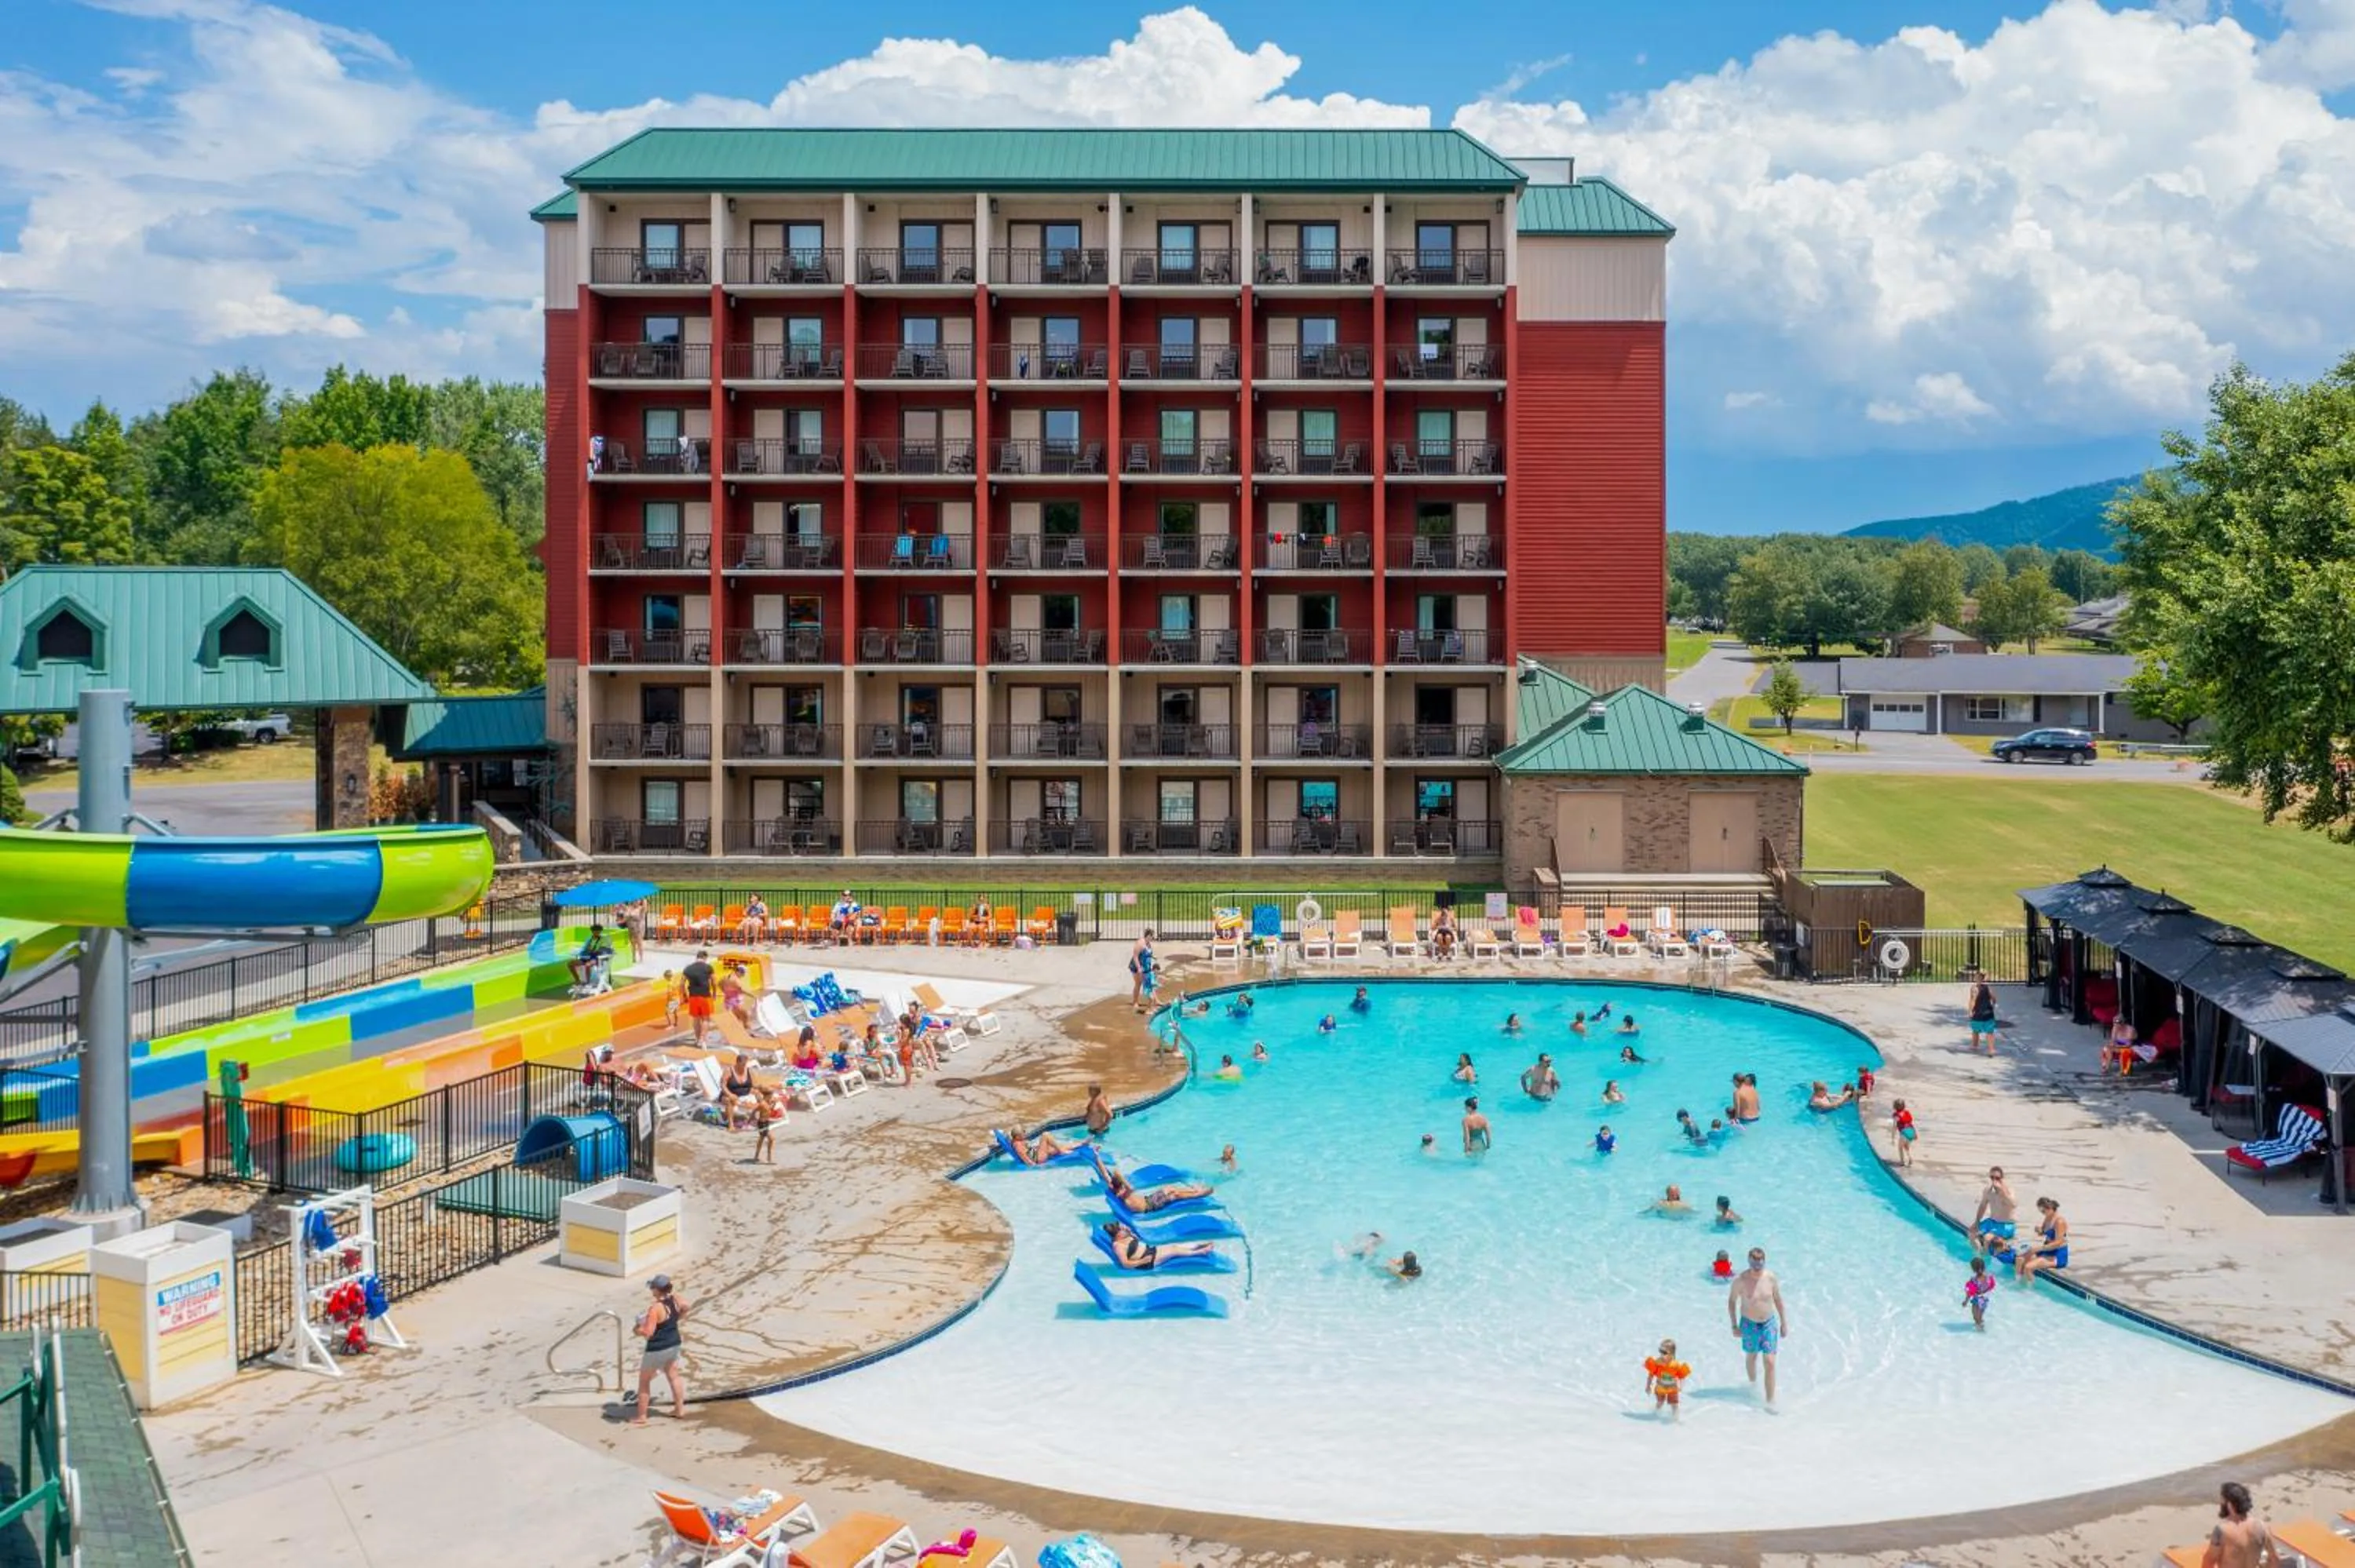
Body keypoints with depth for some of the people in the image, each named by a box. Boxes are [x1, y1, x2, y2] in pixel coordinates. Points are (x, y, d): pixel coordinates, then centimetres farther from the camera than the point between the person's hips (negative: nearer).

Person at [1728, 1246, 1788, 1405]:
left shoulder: (1771, 1277, -12)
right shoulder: (1740, 1280, -18)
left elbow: (1778, 1300, 2)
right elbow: (1731, 1301, -5)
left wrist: (1784, 1323, 7)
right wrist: (1734, 1326, -5)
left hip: (1769, 1323, 0)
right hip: (1749, 1325, 0)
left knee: (1770, 1363, -5)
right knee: (1751, 1357, 20)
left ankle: (1770, 1402, 1)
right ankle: (1753, 1384, 48)